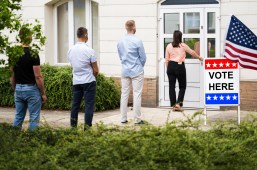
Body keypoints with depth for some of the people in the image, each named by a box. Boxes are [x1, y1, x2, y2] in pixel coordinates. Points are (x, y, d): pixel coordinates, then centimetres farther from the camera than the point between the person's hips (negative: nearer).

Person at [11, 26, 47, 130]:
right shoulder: (33, 54, -16)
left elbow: (12, 75, 8)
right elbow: (38, 76, -16)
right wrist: (43, 93, -8)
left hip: (18, 89, 6)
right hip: (31, 89, -6)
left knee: (18, 117, 14)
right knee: (34, 118, 2)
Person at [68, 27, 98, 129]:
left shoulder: (71, 50, 1)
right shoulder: (89, 51, -14)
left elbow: (73, 66, 11)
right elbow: (96, 70, -9)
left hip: (75, 81, 5)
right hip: (88, 81, -5)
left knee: (75, 104, 11)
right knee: (89, 105, 0)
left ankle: (73, 126, 15)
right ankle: (87, 127, -2)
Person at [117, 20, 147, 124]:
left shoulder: (120, 42, 2)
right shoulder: (137, 41, -13)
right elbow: (143, 58, -5)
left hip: (125, 71, 5)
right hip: (137, 71, -5)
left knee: (124, 94, 9)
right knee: (137, 95, -1)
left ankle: (123, 118, 11)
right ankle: (137, 119, 0)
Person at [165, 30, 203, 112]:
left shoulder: (169, 46, 5)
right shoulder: (183, 46, 0)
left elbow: (166, 59, 7)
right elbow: (192, 52, 14)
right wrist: (199, 57, 31)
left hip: (171, 66, 3)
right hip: (180, 66, -2)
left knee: (171, 86, 6)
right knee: (182, 86, 9)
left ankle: (173, 105, 7)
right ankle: (178, 103, -6)